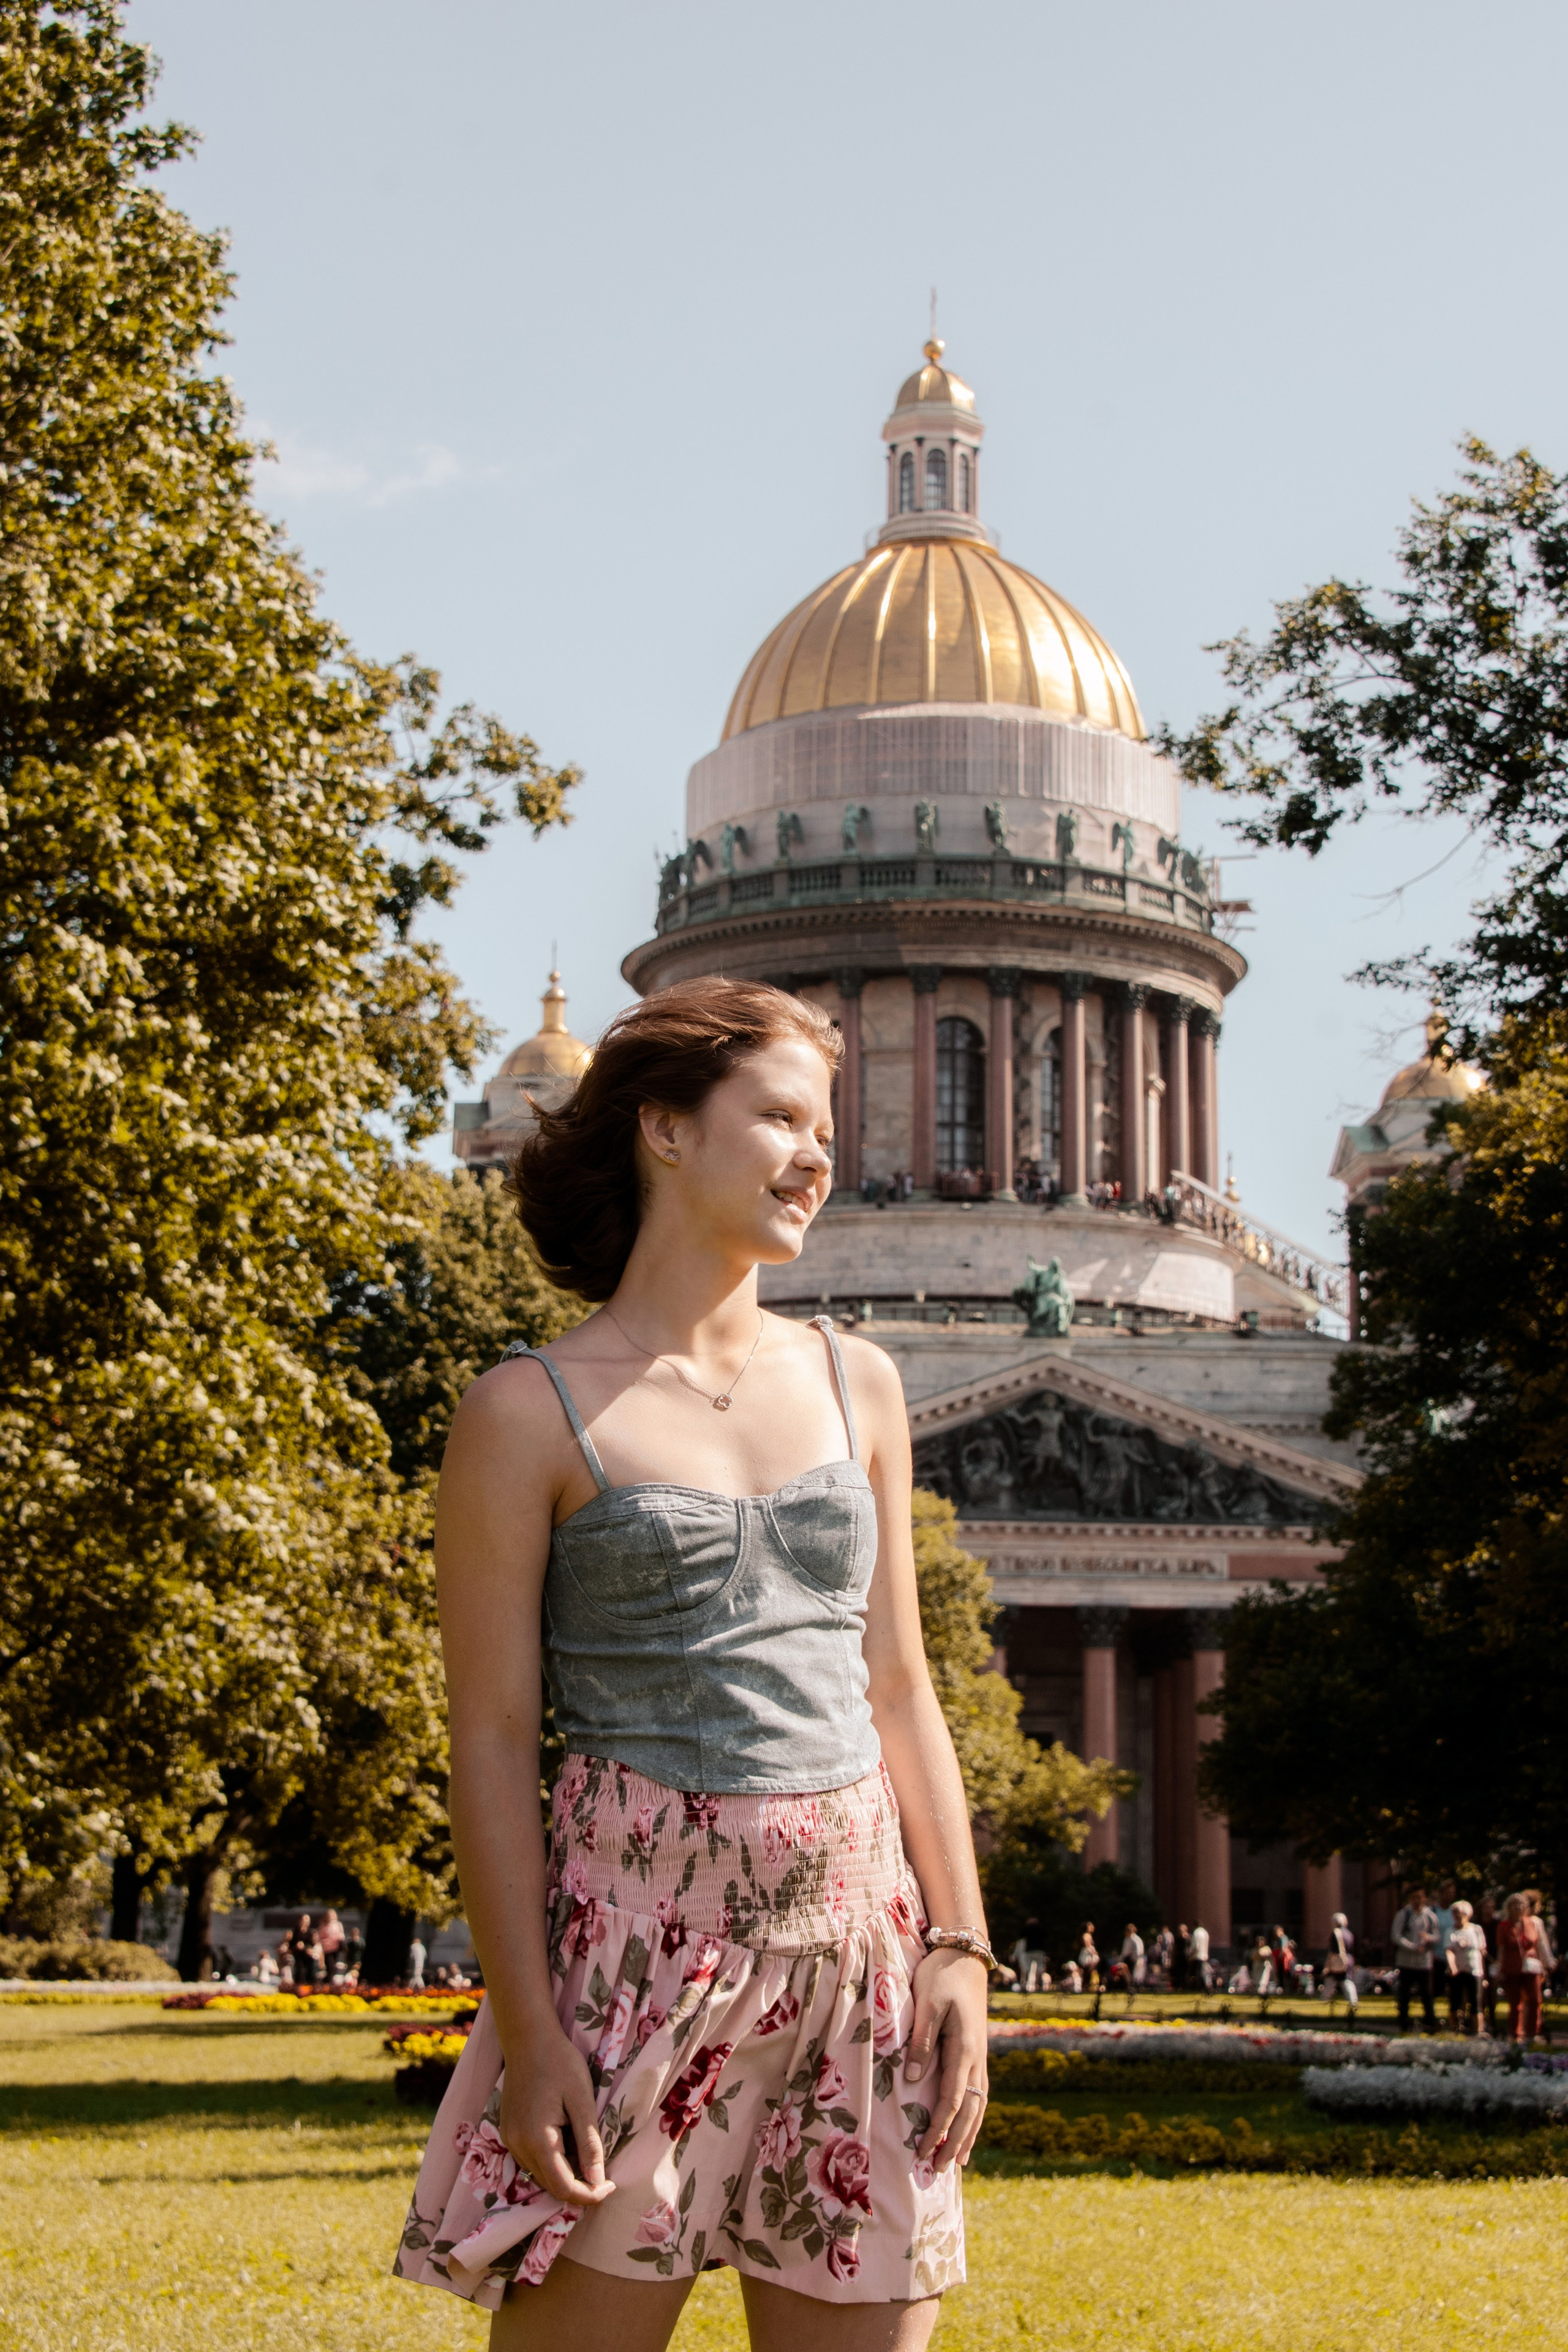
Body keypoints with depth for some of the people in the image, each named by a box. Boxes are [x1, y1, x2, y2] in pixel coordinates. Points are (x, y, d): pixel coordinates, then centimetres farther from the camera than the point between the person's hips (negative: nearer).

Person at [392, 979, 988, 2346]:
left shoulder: (854, 1385, 13)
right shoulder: (532, 1414, -2)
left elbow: (898, 1690, 14)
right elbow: (493, 1739, -4)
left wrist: (960, 1949, 5)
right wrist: (527, 2033, -11)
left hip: (857, 1936, 5)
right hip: (642, 1937, -5)